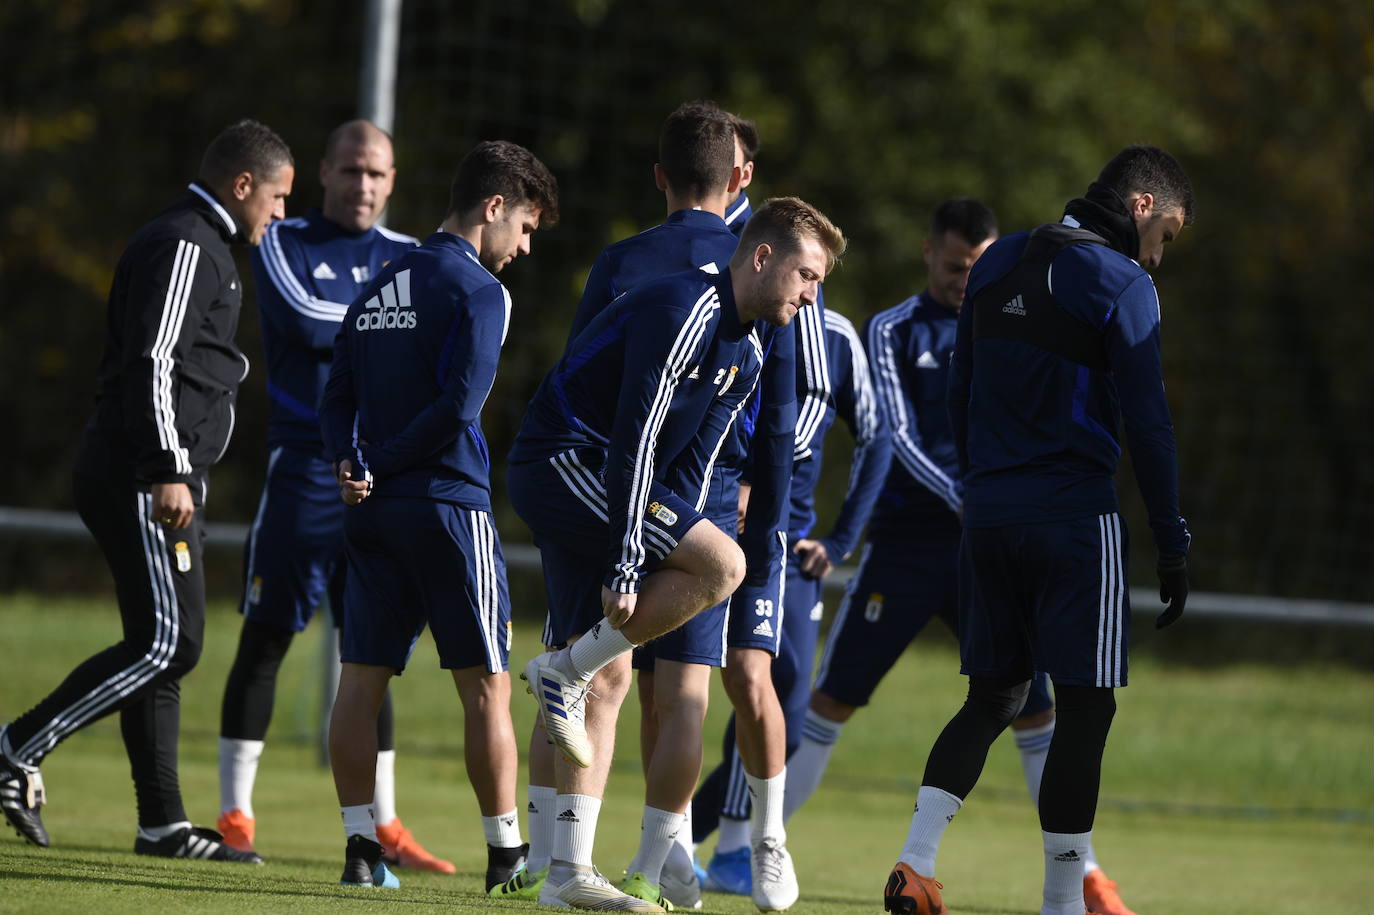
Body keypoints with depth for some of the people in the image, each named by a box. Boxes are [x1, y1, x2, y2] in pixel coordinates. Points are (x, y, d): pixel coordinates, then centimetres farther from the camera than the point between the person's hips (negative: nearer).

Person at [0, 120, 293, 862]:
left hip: (154, 480, 11)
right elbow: (153, 361, -20)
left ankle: (163, 823, 9)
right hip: (143, 475, -11)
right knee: (168, 642, -14)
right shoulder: (185, 248, -11)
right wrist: (169, 472, -25)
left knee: (160, 647, 9)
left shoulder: (199, 246, 22)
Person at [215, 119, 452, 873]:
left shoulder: (409, 258, 12)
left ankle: (383, 825, 10)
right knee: (265, 639, -3)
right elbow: (305, 321, -15)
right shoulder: (283, 244, 2)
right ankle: (234, 815, 3)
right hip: (304, 466, -3)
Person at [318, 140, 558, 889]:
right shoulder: (476, 289, -8)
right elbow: (460, 402, -18)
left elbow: (337, 398, 11)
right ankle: (506, 855, 2)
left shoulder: (380, 287, 16)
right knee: (485, 685, 0)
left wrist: (353, 464, -3)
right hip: (447, 504, -7)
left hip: (372, 511, 7)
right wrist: (380, 464, -8)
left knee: (362, 678, 6)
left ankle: (361, 847, 3)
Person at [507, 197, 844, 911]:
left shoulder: (745, 354, 15)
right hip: (563, 459, -10)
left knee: (608, 681, 5)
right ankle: (564, 669, -10)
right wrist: (627, 563, -26)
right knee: (724, 564, -21)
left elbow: (693, 462, 18)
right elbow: (634, 441, -23)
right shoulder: (684, 312, -17)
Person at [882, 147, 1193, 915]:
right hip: (1077, 519, -7)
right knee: (1086, 706, -1)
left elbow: (960, 397, 17)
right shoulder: (1121, 283, -8)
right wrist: (1173, 543, -7)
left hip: (990, 514, 7)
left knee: (993, 697, 14)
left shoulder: (998, 266, 13)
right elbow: (1146, 421, -11)